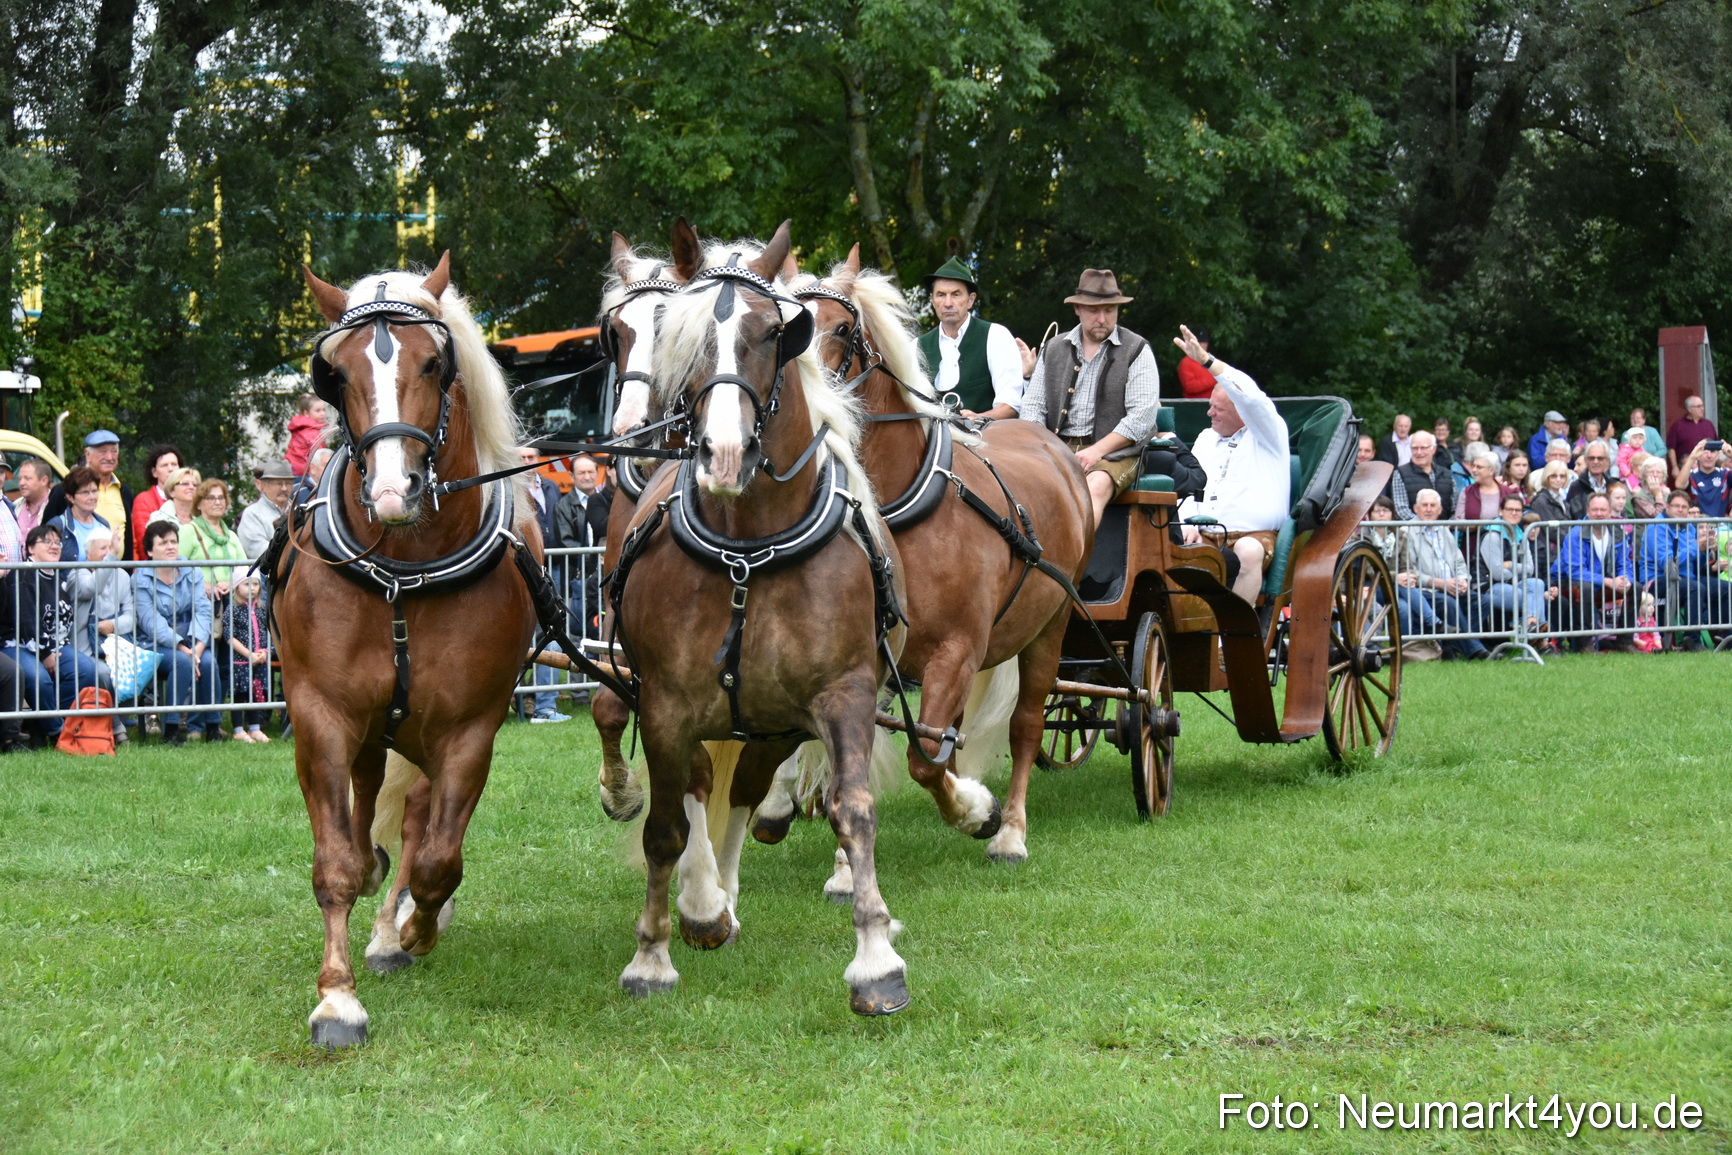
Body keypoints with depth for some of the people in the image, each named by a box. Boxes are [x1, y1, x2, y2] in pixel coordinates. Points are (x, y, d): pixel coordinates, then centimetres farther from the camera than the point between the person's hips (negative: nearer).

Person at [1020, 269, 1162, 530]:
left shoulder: (1136, 351, 5)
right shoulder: (1053, 349, 18)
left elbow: (1142, 417, -5)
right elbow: (1033, 405, 17)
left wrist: (1096, 451, -14)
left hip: (1114, 452, -3)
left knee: (1096, 486, -36)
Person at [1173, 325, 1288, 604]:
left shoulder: (1268, 435, 5)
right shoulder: (1206, 438, 24)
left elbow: (1250, 397, -16)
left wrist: (1207, 361, -23)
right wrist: (1189, 524, -5)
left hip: (1256, 535, -5)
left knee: (1248, 550, -39)